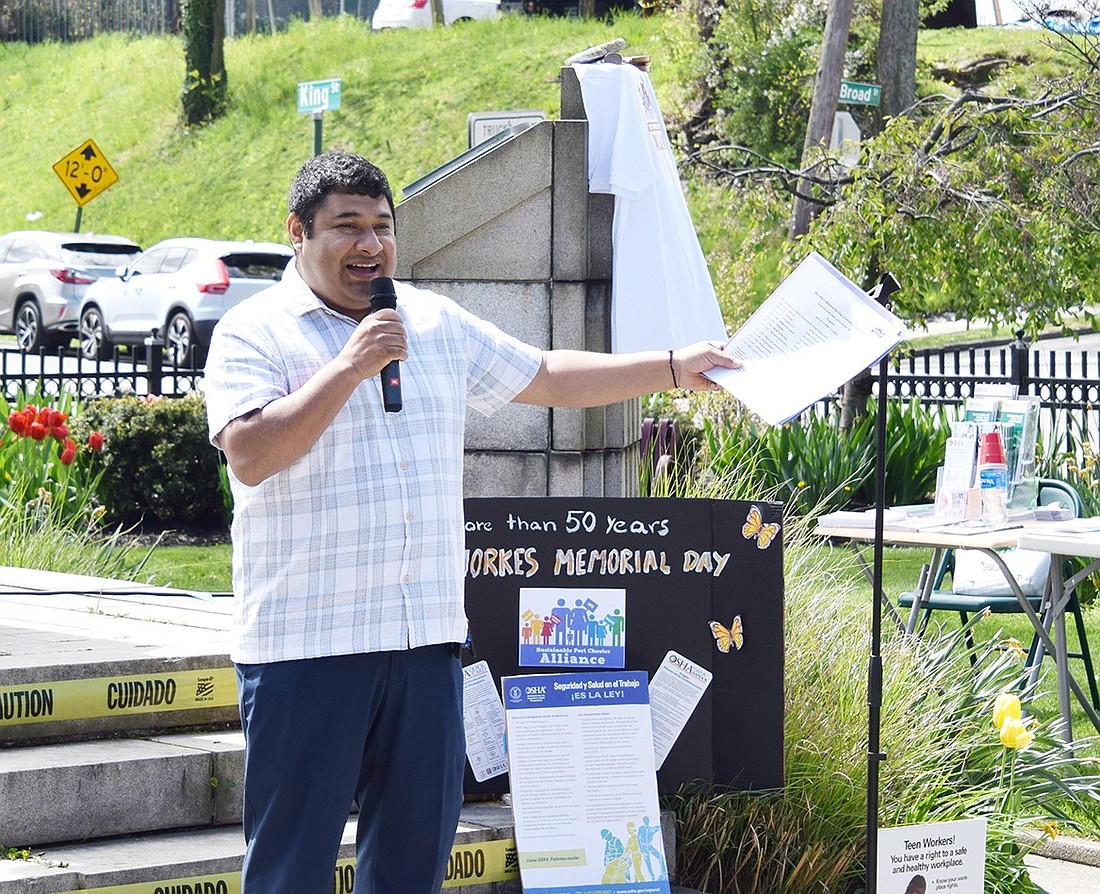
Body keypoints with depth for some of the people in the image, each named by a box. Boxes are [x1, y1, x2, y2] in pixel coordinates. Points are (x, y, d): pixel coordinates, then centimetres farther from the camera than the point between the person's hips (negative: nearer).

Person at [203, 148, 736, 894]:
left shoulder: (437, 324, 14)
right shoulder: (255, 333, -4)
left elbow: (548, 378, 24)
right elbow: (251, 455, -18)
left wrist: (674, 368, 23)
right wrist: (351, 365, -18)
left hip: (425, 637, 6)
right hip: (305, 642, -6)